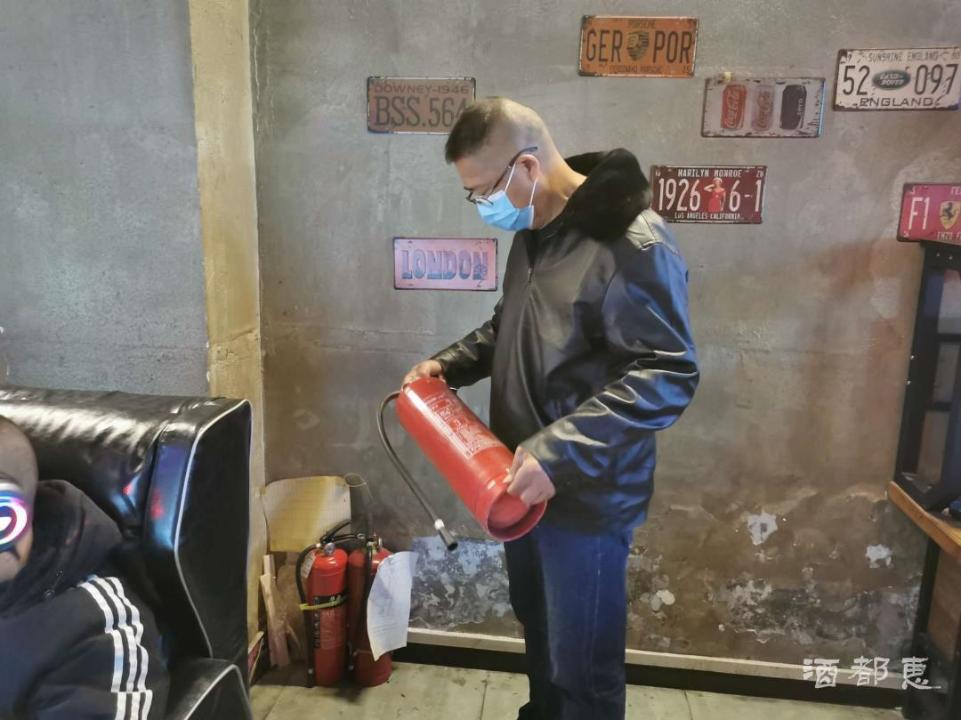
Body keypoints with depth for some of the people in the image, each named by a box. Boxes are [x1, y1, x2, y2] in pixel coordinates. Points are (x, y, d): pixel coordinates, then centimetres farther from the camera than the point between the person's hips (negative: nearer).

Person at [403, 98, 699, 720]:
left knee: (582, 667, 9)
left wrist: (559, 453, -31)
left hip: (588, 495, -8)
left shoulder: (634, 244, -22)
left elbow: (668, 376, -25)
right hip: (525, 481, 9)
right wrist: (451, 364, 5)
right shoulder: (535, 231, 7)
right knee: (537, 625, 28)